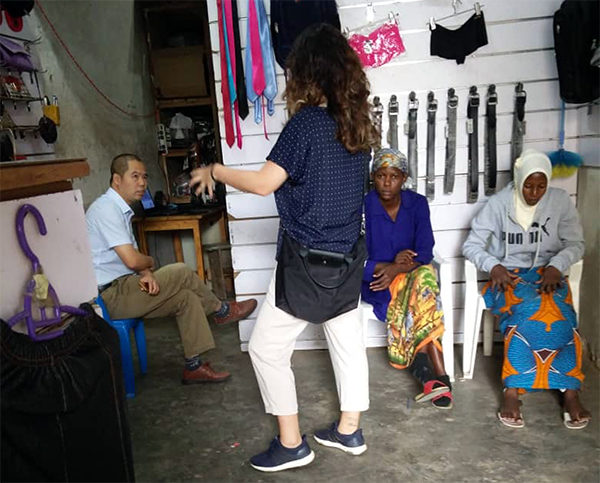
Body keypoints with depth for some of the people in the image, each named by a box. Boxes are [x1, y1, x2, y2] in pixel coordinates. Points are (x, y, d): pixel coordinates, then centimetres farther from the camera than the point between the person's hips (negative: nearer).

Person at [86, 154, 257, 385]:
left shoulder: (120, 210, 15)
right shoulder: (106, 209, -18)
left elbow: (134, 259, 13)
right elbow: (132, 260, -25)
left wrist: (146, 274, -10)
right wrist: (150, 263, -1)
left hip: (121, 288, 10)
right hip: (109, 297, -10)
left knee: (187, 297, -1)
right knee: (181, 273, -15)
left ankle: (193, 366, 4)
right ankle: (221, 310, 8)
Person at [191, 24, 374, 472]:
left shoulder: (306, 121, -17)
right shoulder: (358, 124, 4)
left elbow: (264, 183, -20)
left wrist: (215, 171, -5)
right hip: (345, 258, 8)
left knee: (267, 348, 7)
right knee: (347, 340, 17)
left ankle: (292, 444, 19)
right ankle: (349, 431, 34)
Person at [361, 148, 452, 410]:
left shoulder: (417, 203, -2)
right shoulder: (362, 207, -10)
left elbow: (425, 252, -8)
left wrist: (397, 270, -25)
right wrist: (391, 263, -25)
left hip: (412, 274, 3)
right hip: (376, 281, -2)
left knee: (424, 277, -32)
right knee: (422, 295, -30)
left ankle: (422, 362, -25)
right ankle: (439, 374, -25)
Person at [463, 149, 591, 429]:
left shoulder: (560, 201, 2)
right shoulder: (498, 203, -3)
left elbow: (575, 244, 4)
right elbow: (471, 246, -3)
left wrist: (556, 266, -16)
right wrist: (493, 266, -21)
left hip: (547, 274, 2)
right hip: (508, 277, -1)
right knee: (533, 311, -35)